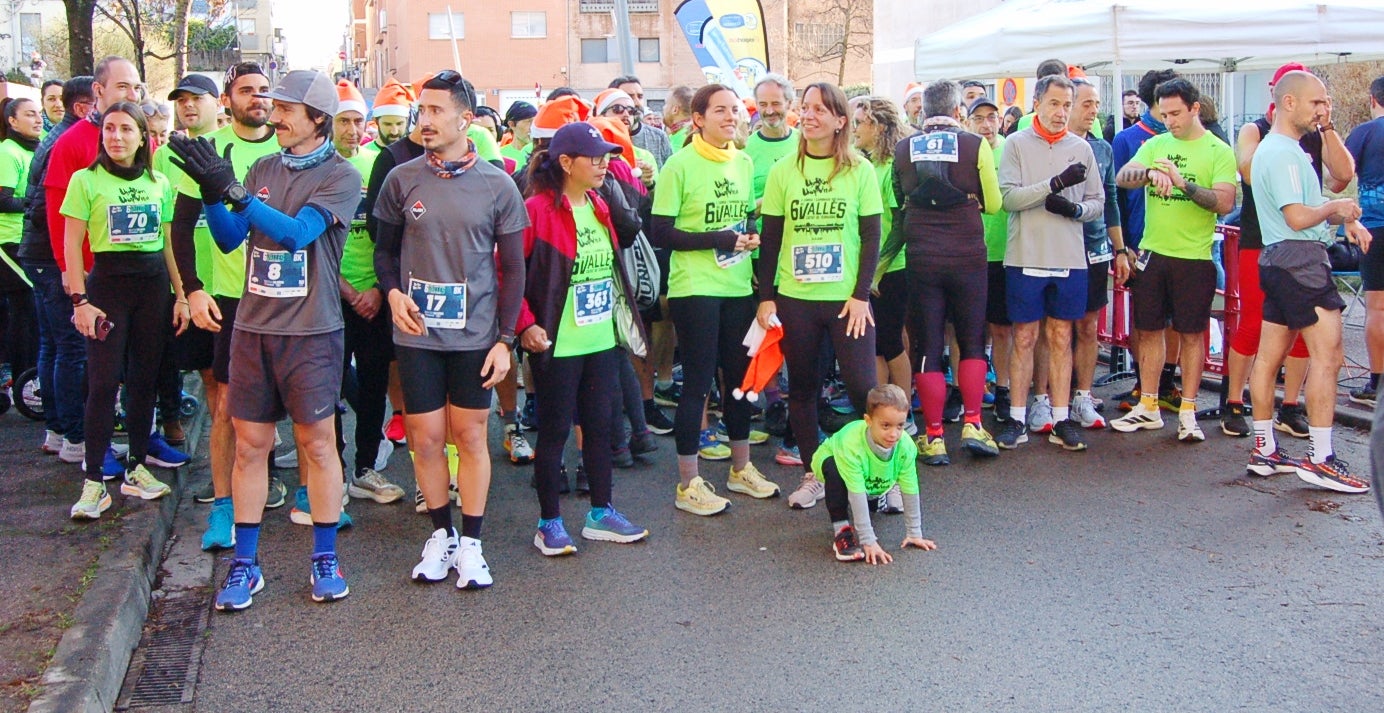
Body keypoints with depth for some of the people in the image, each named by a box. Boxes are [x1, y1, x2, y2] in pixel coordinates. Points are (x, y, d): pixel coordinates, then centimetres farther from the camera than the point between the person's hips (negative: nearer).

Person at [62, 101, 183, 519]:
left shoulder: (159, 183, 10)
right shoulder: (86, 180, -1)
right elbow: (71, 245, -3)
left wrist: (181, 294, 6)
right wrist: (80, 300, -10)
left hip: (154, 282, 4)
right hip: (108, 282, -3)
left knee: (144, 378, 7)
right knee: (103, 381, -7)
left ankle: (137, 468, 18)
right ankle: (94, 482, -3)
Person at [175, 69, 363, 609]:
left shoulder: (340, 176, -5)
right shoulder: (263, 169, 11)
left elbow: (297, 232, -19)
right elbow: (229, 240, 6)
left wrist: (232, 190, -24)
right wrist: (210, 192, -11)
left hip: (310, 330, -4)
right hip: (252, 326, 5)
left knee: (317, 443, 3)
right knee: (249, 443, 7)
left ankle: (325, 558, 17)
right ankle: (244, 564, 16)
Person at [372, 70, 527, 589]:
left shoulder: (497, 185, -1)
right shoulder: (402, 180, 2)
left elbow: (514, 268, 2)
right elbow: (385, 249, 12)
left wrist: (505, 338, -3)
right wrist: (392, 291, -9)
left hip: (475, 334, -1)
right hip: (417, 333, 1)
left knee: (470, 435, 5)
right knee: (426, 437, 5)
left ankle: (471, 543, 16)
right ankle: (441, 533, 24)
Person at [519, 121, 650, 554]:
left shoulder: (599, 207, 10)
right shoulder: (537, 210, -14)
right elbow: (507, 272, -14)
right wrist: (525, 324, -18)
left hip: (602, 340, 7)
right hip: (557, 343, -7)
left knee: (600, 425, 14)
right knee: (555, 429, 3)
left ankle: (601, 514, 26)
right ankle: (549, 523, 15)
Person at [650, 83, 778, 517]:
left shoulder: (743, 162, 9)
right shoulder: (680, 165, -9)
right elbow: (660, 234, -13)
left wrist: (751, 236, 0)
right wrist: (720, 239, -17)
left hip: (739, 287, 6)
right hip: (695, 289, -6)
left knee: (740, 376, 13)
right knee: (698, 382, -2)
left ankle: (741, 469, 29)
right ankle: (688, 485, 9)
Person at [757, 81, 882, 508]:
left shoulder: (859, 170, -1)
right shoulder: (783, 171, 3)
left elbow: (872, 237, -2)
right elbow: (770, 238, 4)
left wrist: (861, 295, -9)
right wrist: (766, 296, -1)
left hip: (847, 298, -2)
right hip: (794, 298, 2)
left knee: (862, 386, -4)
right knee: (801, 387, 9)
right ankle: (812, 476, 21)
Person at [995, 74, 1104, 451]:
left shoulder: (1081, 148, 7)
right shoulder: (1017, 144, 0)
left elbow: (1098, 203, 9)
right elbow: (1008, 197, -11)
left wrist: (1076, 209, -12)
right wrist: (1056, 183, -20)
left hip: (1070, 260, 2)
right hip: (1026, 259, -2)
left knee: (1061, 339, 9)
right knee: (1024, 339, 3)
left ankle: (1061, 420, 14)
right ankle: (1017, 420, 10)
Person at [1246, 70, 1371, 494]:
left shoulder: (1275, 148, 20)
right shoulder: (1284, 153, -14)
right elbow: (1298, 217, -22)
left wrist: (1346, 219, 7)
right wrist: (1337, 207, -5)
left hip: (1278, 260, 11)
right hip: (1300, 258, -11)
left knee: (1269, 356, 10)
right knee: (1327, 355, -9)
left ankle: (1264, 450, 15)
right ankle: (1320, 459, -8)